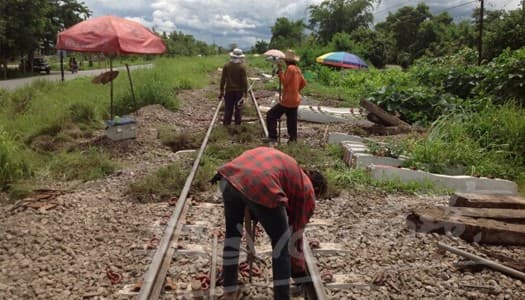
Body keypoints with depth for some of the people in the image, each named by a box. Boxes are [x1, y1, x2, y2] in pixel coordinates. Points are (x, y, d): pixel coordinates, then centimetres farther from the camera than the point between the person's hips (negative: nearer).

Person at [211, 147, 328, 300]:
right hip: (261, 185, -6)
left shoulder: (286, 164, 40)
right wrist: (299, 271, 42)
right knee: (281, 243, 18)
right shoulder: (307, 191, 23)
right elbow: (296, 238, 28)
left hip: (231, 174, 6)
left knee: (233, 231, 29)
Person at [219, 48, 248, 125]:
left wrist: (221, 90, 9)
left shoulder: (226, 66, -3)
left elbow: (223, 79, 1)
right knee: (238, 108, 7)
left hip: (229, 90, 2)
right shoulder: (242, 67, -11)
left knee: (228, 108, 8)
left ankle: (226, 124, 11)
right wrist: (245, 92, -3)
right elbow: (244, 80, -10)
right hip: (239, 91, -2)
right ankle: (238, 124, 12)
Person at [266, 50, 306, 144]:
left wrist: (280, 70, -13)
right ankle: (293, 139, 17)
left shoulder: (290, 68, -15)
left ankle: (272, 137, -5)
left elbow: (285, 82, -15)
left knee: (271, 115, -2)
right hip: (295, 100, 9)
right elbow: (303, 83, 18)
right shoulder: (297, 69, 11)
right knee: (292, 122, 14)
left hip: (287, 100, -9)